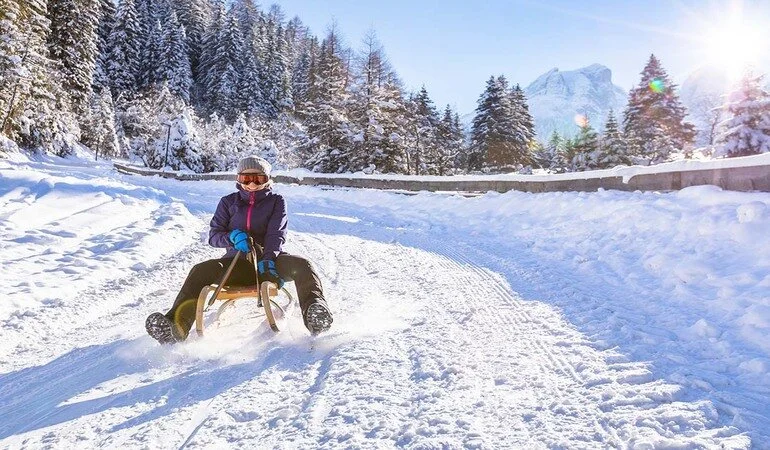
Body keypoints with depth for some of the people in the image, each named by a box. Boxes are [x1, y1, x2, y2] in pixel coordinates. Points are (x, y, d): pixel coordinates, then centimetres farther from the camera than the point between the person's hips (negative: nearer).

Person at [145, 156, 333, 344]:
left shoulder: (276, 201, 11)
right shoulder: (229, 202, 16)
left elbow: (276, 234, -4)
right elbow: (214, 235, 10)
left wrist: (268, 260, -23)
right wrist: (232, 237, -14)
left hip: (268, 261, -1)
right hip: (237, 262, 1)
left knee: (301, 265, -32)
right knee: (201, 270, -27)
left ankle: (313, 310, -53)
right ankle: (176, 325, -40)